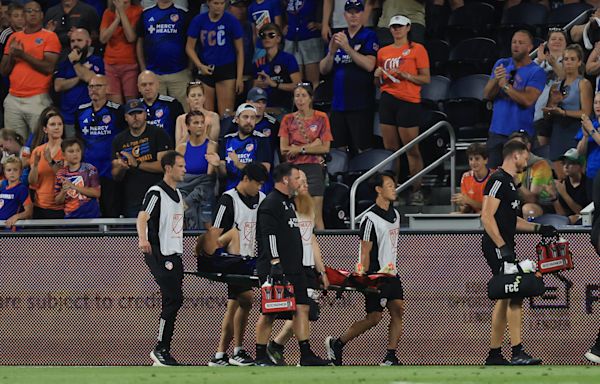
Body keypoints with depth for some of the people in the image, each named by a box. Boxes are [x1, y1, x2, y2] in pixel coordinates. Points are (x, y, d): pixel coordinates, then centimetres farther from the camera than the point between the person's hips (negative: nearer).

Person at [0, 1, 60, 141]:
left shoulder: (50, 37, 1)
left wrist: (23, 54, -11)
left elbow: (49, 68, -10)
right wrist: (12, 55, -4)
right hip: (13, 99, 5)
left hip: (38, 99, -5)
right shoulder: (14, 37, 16)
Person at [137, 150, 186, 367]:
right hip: (160, 255, -9)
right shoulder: (156, 192, -10)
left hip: (174, 255, 9)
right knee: (173, 299, -14)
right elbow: (142, 217, -24)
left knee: (175, 301, 6)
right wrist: (142, 239, -42)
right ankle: (161, 350, -7)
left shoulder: (177, 194, 17)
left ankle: (162, 351, 12)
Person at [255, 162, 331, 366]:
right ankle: (260, 356, 3)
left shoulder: (289, 203, 21)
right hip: (276, 270, -9)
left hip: (293, 269, 9)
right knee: (270, 313, -4)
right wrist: (275, 262, -25)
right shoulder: (270, 204, -10)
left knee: (302, 308, 2)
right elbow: (269, 235, -19)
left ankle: (306, 355, 0)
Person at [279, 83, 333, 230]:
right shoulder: (288, 119, 9)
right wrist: (311, 146, -6)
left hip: (313, 168, -2)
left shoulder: (321, 118, 5)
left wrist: (300, 149, -7)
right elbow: (283, 149, 1)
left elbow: (325, 148, -2)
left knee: (316, 216, -8)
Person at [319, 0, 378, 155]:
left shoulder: (369, 36, 0)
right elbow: (323, 69, 11)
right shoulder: (338, 37, 16)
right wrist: (331, 52, -8)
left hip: (361, 104, -6)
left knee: (362, 150, -9)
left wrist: (348, 48, -20)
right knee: (339, 149, 6)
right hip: (338, 103, 6)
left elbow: (369, 65, -14)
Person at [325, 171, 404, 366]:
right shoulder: (370, 219, -15)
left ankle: (390, 357, -1)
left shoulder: (394, 214, 11)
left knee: (398, 311, -3)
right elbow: (365, 253, -15)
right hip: (376, 275, -8)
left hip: (391, 274, 8)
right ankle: (336, 343, 10)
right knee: (373, 317, -5)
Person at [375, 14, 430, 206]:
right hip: (387, 99, 5)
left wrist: (404, 75, -13)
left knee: (412, 149, -6)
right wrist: (378, 75, 1)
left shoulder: (417, 49, 1)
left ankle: (417, 191, -2)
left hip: (408, 101, -5)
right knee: (390, 148, 3)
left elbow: (426, 78, -2)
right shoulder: (383, 52, 16)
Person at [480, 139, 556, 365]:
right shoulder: (498, 180, -12)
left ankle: (494, 354, 15)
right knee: (515, 296, -14)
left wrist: (537, 228, 24)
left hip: (504, 248, 11)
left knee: (505, 298, 11)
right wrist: (503, 247, -24)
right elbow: (487, 217, -20)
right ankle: (517, 353, -17)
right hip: (497, 247, -11)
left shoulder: (509, 182, 19)